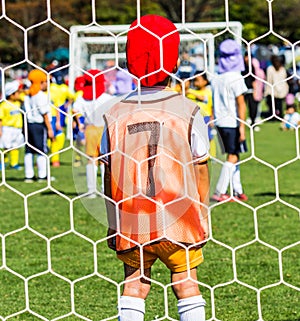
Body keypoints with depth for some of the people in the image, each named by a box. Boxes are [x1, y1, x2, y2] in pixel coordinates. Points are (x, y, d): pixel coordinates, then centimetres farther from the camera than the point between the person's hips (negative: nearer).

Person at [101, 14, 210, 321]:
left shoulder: (116, 114, 0)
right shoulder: (187, 111, -5)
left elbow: (109, 175, 4)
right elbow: (200, 169, -1)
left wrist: (113, 224, 13)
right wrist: (203, 215, 10)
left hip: (131, 222, 2)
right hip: (178, 217, -1)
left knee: (134, 279, 12)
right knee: (185, 280, 8)